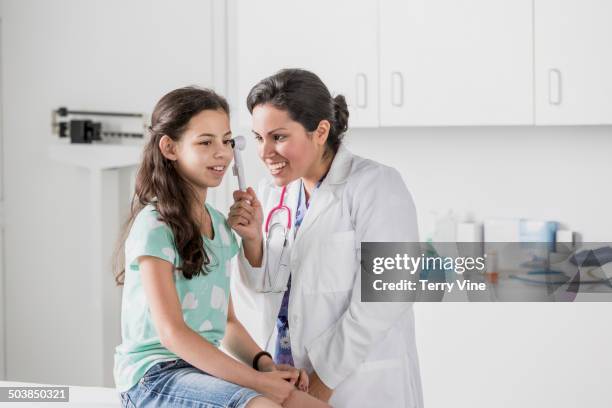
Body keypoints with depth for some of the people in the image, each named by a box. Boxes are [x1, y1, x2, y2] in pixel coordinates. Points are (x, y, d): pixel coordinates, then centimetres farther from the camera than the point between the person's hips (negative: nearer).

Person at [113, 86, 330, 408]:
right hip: (154, 377, -7)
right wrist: (256, 380, -19)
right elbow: (171, 332, -16)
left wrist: (265, 364, -2)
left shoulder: (220, 225, 15)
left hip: (208, 370, 7)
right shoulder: (154, 225, -10)